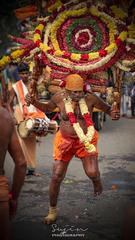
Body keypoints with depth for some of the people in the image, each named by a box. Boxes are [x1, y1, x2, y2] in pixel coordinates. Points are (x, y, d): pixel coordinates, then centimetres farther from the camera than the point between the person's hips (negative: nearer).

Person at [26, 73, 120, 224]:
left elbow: (107, 108, 1)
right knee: (56, 177, -1)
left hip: (86, 140, -1)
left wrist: (113, 114, -22)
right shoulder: (59, 97, -11)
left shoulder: (90, 98, -14)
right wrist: (34, 101, -6)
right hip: (66, 140, 1)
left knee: (92, 173, -17)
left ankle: (96, 181, 26)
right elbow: (47, 108, 10)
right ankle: (52, 210, 20)